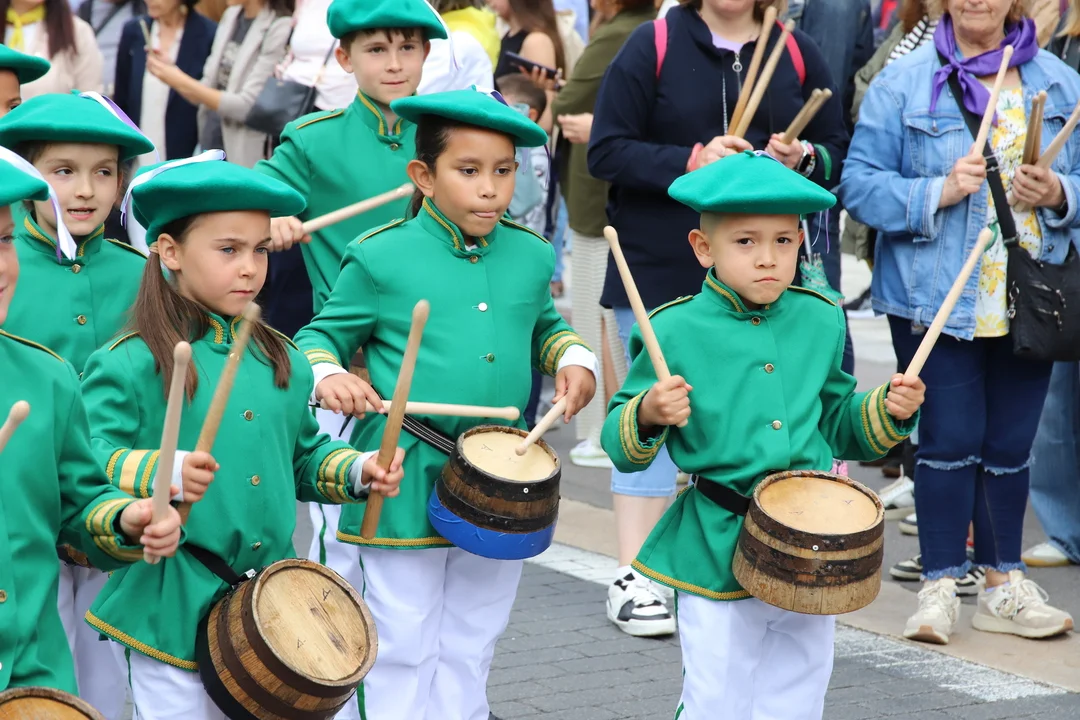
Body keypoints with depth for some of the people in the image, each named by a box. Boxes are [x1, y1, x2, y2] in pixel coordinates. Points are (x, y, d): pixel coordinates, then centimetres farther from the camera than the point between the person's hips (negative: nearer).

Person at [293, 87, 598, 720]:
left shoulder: (531, 257, 6)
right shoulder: (382, 258, -7)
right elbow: (323, 335, 3)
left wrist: (573, 359, 4)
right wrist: (328, 376, -18)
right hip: (407, 482, -4)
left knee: (470, 648, 16)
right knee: (403, 649, 3)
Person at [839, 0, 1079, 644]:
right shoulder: (903, 83, -2)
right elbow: (860, 183, -6)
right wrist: (938, 192, -19)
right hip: (936, 299, -3)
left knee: (1011, 444, 9)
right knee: (950, 439, -2)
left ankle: (1004, 585, 20)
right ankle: (940, 587, 8)